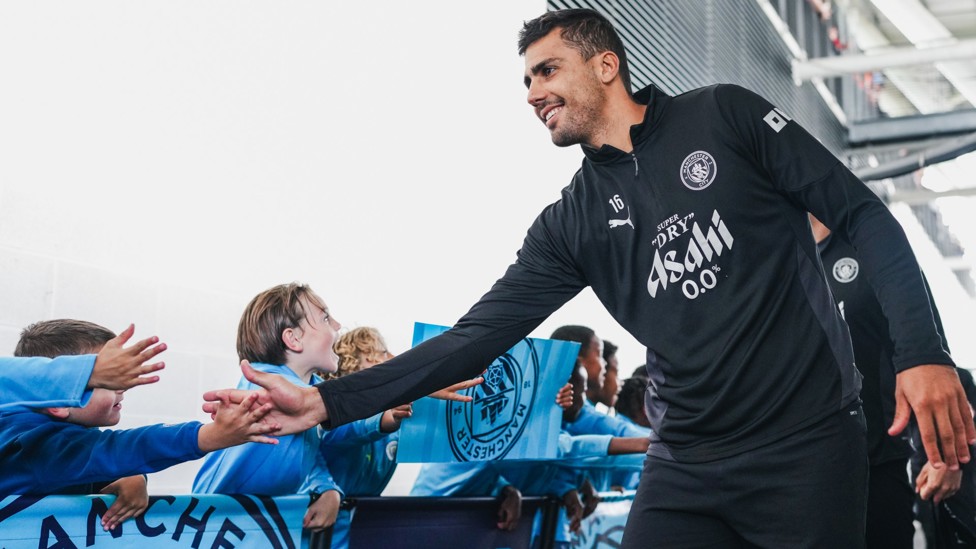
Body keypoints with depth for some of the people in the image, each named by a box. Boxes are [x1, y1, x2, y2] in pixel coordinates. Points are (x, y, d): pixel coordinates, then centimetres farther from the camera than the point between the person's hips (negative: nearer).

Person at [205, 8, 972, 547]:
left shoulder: (721, 116, 0)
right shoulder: (572, 223, 7)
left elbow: (862, 214, -2)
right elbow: (477, 337, 2)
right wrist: (330, 402, -7)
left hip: (809, 443, -3)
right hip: (687, 463, 3)